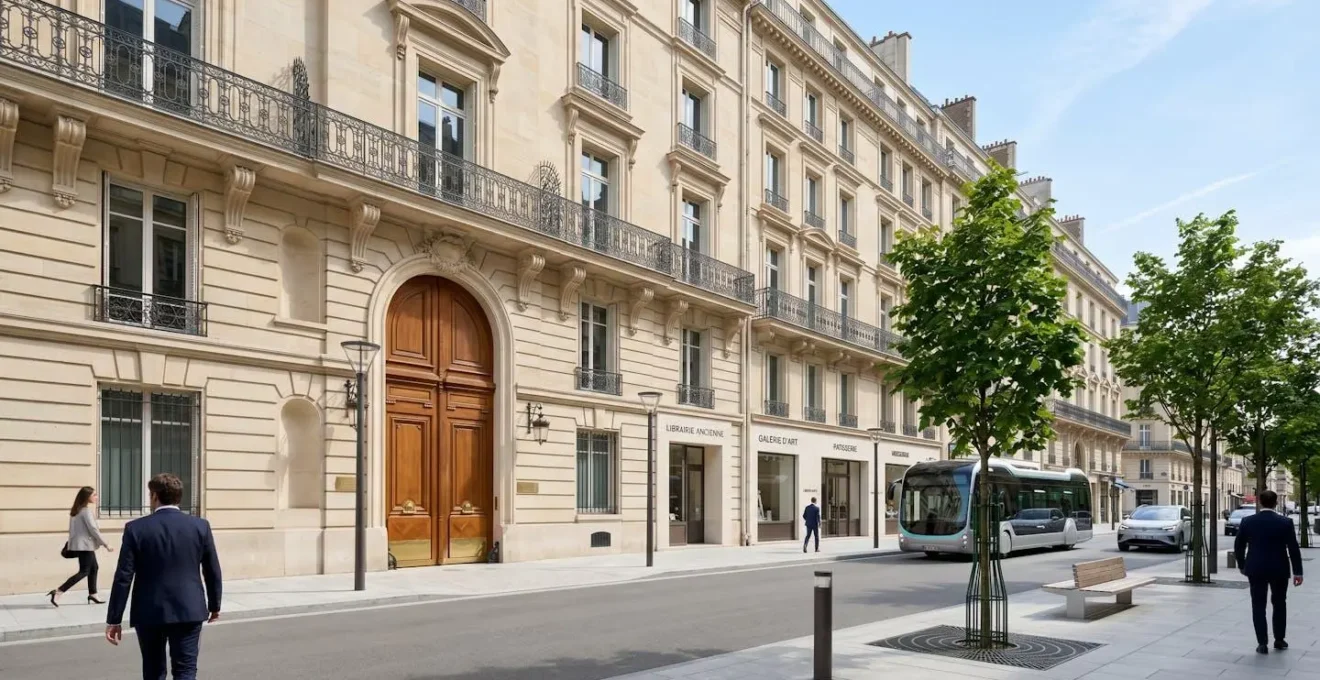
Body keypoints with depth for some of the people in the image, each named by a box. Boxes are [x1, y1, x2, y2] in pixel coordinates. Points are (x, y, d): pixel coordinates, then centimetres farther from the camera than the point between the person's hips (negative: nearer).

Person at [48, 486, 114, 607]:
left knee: (94, 568, 15)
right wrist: (105, 544, -14)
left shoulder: (78, 509, 11)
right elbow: (93, 529, -18)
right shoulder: (86, 510, -16)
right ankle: (57, 592, -12)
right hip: (85, 545, -10)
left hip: (82, 544, 10)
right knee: (84, 571, -7)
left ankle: (92, 595, 19)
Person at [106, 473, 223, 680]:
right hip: (189, 611, 0)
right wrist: (214, 605, 18)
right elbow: (213, 571, 4)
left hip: (149, 613, 0)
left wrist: (114, 619, -1)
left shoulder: (136, 529, -6)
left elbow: (123, 578, -7)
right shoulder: (200, 526, -1)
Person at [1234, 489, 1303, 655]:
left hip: (1256, 569, 0)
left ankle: (1262, 643, 1)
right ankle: (1279, 640, 24)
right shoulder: (1285, 522, -8)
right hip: (1279, 569, 0)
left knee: (1258, 605, 4)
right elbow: (1293, 549, -8)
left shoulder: (1247, 521, -4)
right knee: (1279, 604, 18)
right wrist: (1297, 572, -1)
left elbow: (1238, 546, 2)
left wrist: (1241, 565, 16)